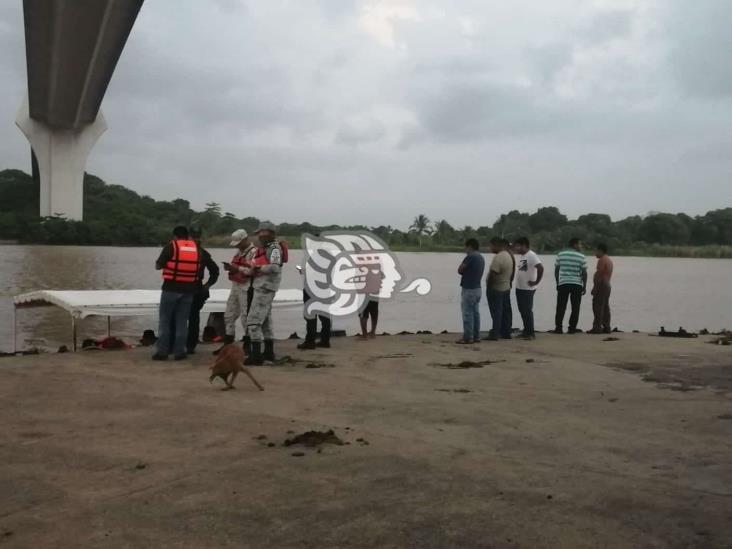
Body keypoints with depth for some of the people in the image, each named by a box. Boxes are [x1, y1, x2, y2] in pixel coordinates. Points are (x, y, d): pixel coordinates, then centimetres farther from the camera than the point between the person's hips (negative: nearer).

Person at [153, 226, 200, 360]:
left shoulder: (171, 246, -5)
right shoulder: (196, 248, 7)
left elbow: (158, 266, -1)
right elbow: (199, 268, 13)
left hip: (171, 288, -3)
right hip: (188, 290, 3)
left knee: (164, 320, 5)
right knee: (182, 321, 9)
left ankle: (162, 351, 4)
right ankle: (179, 351, 8)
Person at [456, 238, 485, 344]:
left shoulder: (470, 256, -16)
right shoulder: (481, 257, 13)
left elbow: (459, 270, -11)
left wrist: (464, 272, 6)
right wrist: (466, 273, 6)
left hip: (469, 289, -9)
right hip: (477, 288, 9)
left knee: (467, 314, -5)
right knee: (475, 313, 12)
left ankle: (468, 337, -3)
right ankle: (476, 336, 15)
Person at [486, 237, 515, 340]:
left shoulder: (498, 257, -21)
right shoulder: (509, 256, 9)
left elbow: (492, 274, -24)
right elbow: (512, 273, 15)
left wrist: (488, 286, -14)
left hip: (496, 289, -9)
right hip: (506, 288, 9)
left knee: (496, 312, -5)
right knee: (506, 311, 13)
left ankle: (494, 334, -2)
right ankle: (506, 333, 20)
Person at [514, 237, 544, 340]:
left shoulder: (531, 256, -16)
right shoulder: (520, 256, 11)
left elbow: (540, 268, -26)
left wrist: (536, 282, -20)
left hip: (528, 289, -9)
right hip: (519, 288, 9)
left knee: (527, 311, -4)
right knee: (522, 311, 14)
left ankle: (531, 333, 4)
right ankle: (526, 331, 24)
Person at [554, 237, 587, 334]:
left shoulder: (560, 254, 5)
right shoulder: (581, 256, -2)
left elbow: (556, 270, 8)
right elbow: (584, 273, -3)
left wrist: (557, 283, 16)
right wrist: (584, 286, 4)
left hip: (563, 284, 2)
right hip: (577, 284, -2)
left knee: (561, 307, 5)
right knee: (575, 308, 6)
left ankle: (558, 328, 3)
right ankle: (572, 328, 6)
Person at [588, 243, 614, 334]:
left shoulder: (602, 260, -13)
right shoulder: (609, 260, 19)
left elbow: (599, 274, -19)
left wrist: (595, 288, -19)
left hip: (601, 285, -10)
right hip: (607, 285, 10)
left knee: (598, 307, -10)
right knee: (605, 307, 9)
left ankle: (597, 327, -13)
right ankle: (606, 327, 9)